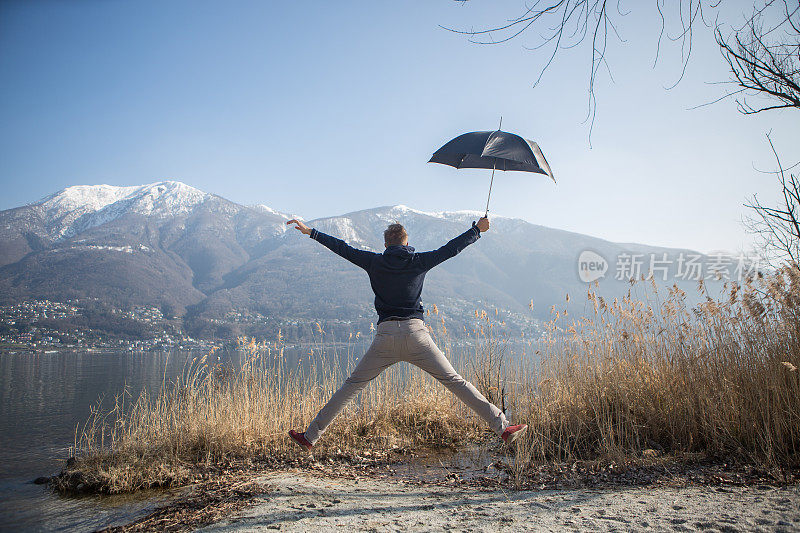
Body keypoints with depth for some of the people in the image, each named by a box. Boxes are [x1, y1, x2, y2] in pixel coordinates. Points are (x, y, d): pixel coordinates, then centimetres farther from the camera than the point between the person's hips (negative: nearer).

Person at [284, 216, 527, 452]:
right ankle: (502, 427, 4)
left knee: (352, 385, 10)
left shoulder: (375, 262, 8)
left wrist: (310, 232, 25)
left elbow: (343, 248, 14)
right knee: (455, 382, 4)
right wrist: (477, 229, 27)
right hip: (415, 332, 0)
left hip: (386, 334, 1)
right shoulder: (419, 261, 6)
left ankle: (310, 436, 13)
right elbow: (452, 248, 13)